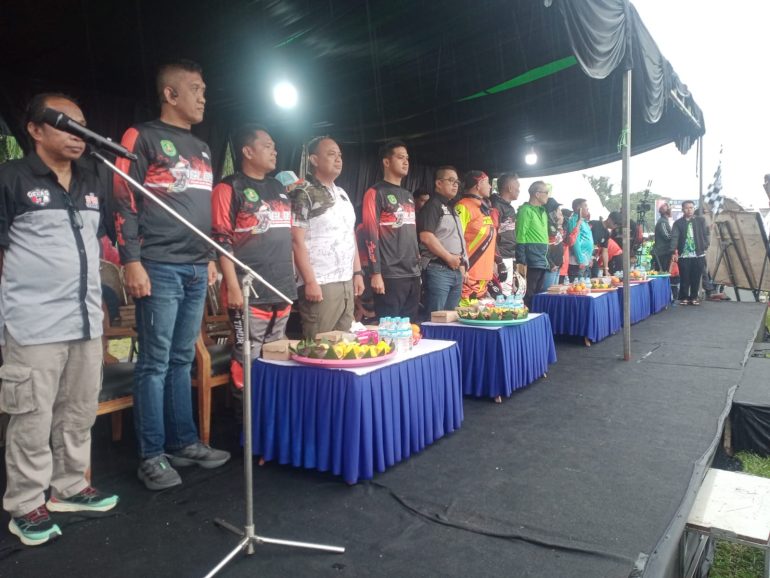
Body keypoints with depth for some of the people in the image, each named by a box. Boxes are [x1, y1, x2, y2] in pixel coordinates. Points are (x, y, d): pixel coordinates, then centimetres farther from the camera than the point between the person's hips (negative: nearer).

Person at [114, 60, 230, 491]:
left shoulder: (202, 149, 21)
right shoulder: (142, 137, -1)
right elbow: (124, 202, -8)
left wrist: (211, 258, 19)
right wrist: (132, 261, -14)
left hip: (197, 271, 7)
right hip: (160, 269, -6)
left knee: (182, 361, 12)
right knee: (155, 364, -2)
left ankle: (184, 443, 21)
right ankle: (152, 456, 8)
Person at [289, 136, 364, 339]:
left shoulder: (342, 194, 17)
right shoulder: (303, 194, -6)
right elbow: (297, 241, -12)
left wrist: (357, 272, 14)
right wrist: (310, 281, -17)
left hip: (346, 282, 7)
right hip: (320, 283, -7)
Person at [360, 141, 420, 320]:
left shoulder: (408, 195, 19)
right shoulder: (375, 193, -4)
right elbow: (370, 235, -11)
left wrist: (419, 264, 18)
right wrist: (376, 273, -17)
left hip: (413, 274, 7)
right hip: (390, 275, -7)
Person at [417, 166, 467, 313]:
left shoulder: (451, 208, 21)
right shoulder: (432, 205, -6)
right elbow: (426, 237, -19)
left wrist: (461, 264, 16)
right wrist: (449, 258, -14)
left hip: (456, 271, 9)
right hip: (438, 269, -9)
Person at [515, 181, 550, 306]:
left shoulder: (543, 212, 18)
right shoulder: (526, 210, -9)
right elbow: (520, 237, -14)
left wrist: (546, 259, 18)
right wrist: (521, 262, -18)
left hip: (542, 262, 9)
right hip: (531, 262, -9)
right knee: (529, 296, -6)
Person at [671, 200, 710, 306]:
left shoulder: (701, 220, 8)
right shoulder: (678, 223, 3)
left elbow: (706, 234, 9)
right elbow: (674, 237, -6)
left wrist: (705, 247, -1)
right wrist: (674, 252, -16)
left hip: (698, 254, 1)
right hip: (683, 255, -1)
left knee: (696, 278, 6)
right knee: (684, 278, 1)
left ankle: (694, 297, 16)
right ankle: (684, 298, 10)